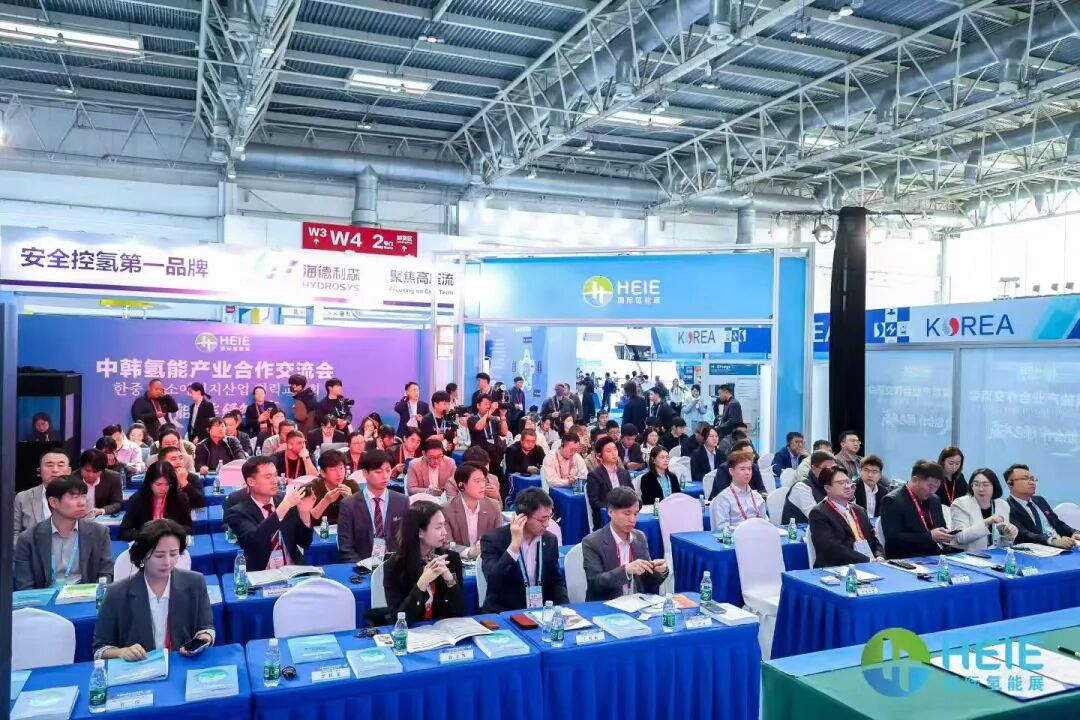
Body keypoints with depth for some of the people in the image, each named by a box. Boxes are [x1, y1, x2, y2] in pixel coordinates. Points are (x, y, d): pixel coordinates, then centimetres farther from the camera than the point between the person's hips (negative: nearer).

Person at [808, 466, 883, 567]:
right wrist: (867, 560, -17)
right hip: (839, 569, -6)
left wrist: (879, 557, -2)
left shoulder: (859, 510, 19)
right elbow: (832, 548, -15)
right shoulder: (819, 513, -5)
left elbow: (874, 540, 19)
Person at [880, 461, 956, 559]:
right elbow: (893, 539, -18)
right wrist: (930, 536, -22)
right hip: (906, 560, -8)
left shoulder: (934, 499, 14)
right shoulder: (892, 501, -11)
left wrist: (945, 537, -2)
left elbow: (941, 528, 22)